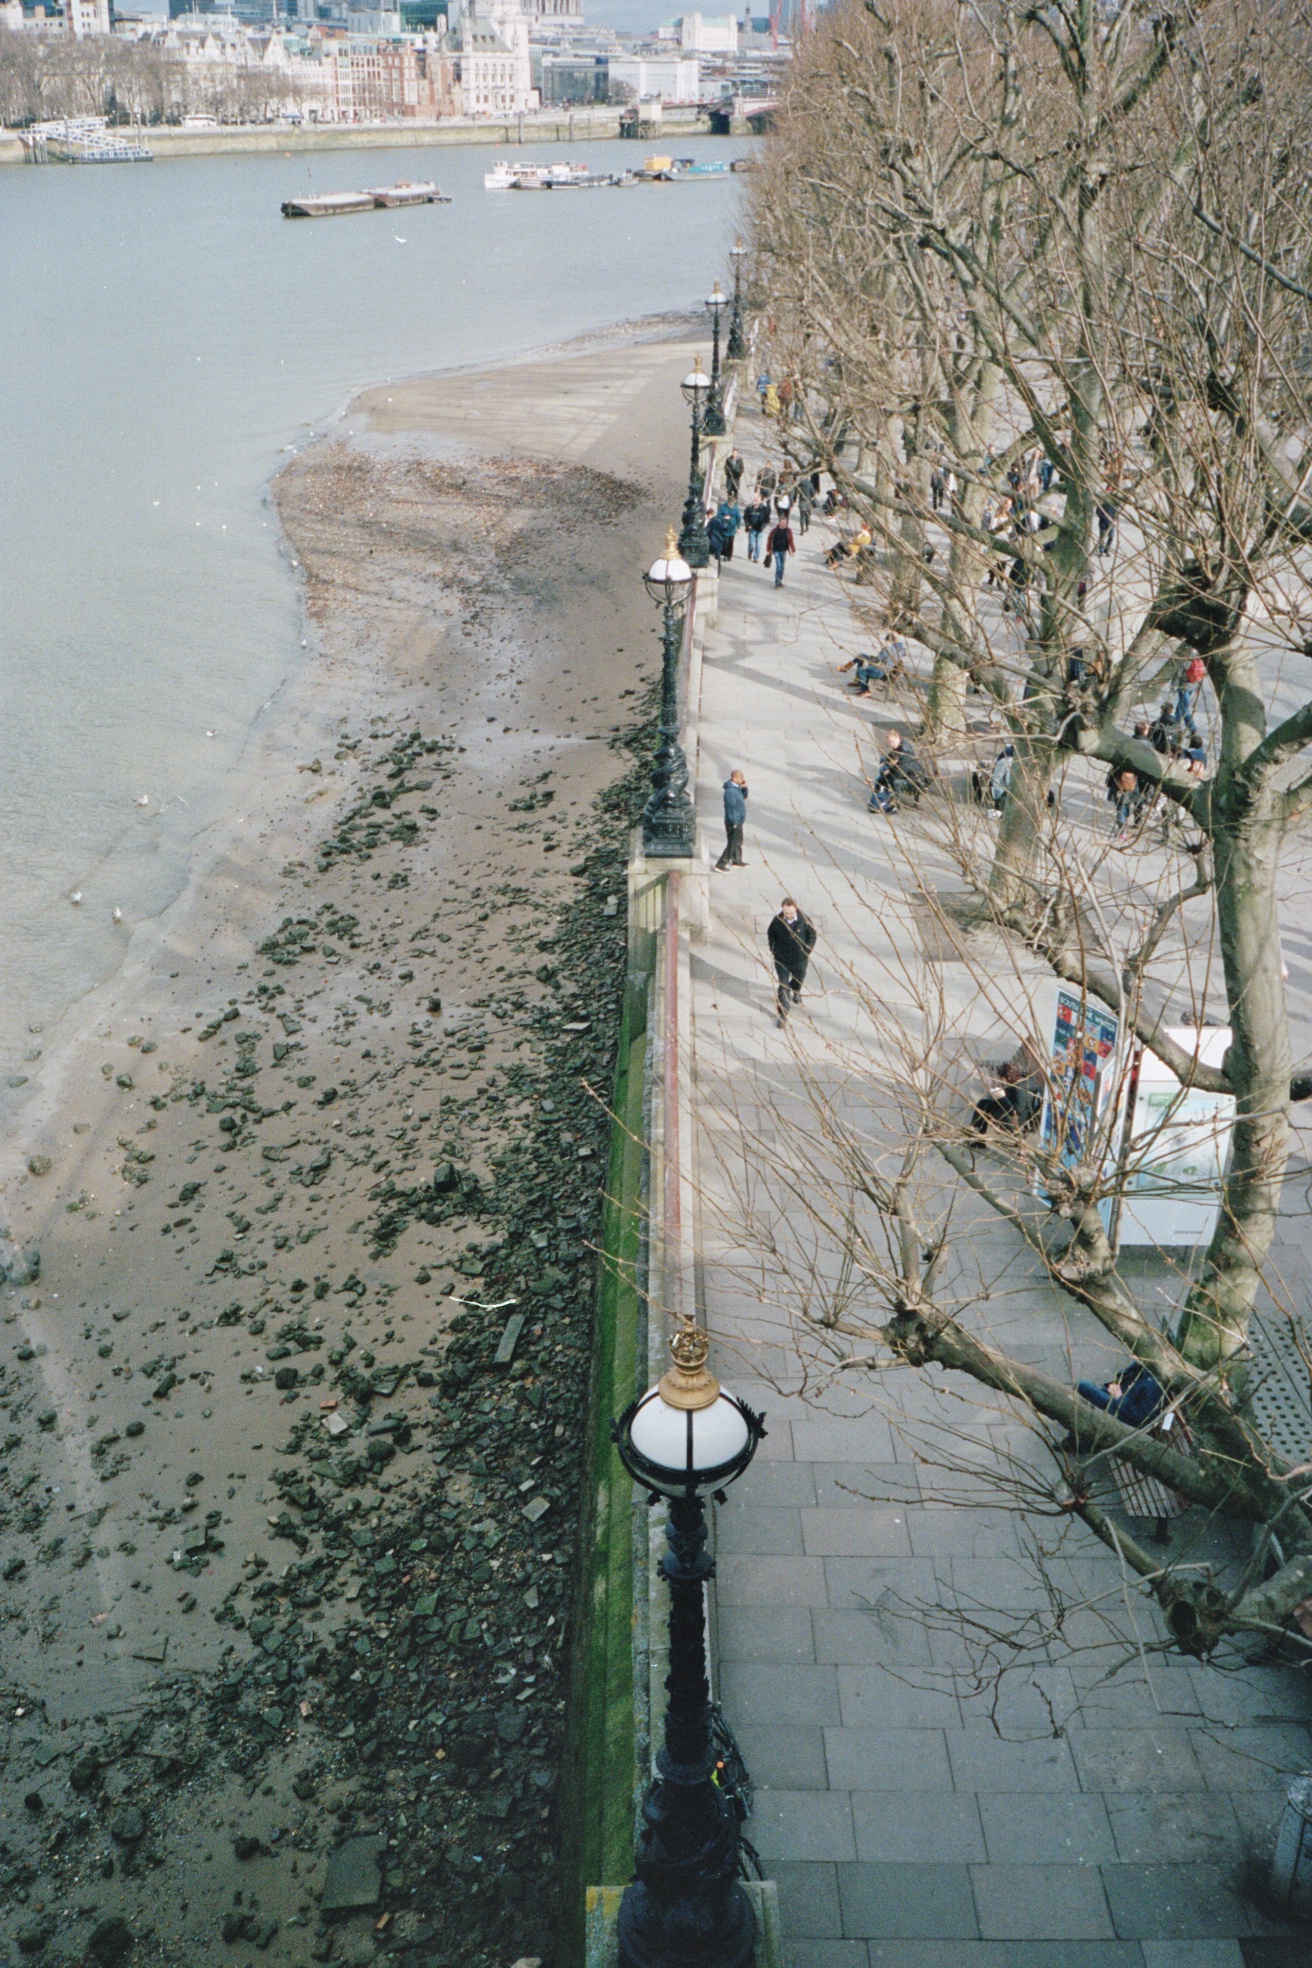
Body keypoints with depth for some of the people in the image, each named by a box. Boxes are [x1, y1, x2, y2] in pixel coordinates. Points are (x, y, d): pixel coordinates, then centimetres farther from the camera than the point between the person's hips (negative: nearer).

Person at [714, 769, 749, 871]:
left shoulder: (736, 788, 6)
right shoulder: (730, 791, -25)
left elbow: (744, 797, 21)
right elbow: (731, 808, -25)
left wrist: (744, 787, 2)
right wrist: (734, 823, -22)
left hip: (738, 822, 10)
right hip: (733, 823, -10)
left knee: (738, 842, 23)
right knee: (732, 844, -7)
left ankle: (737, 861, 37)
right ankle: (721, 864, -4)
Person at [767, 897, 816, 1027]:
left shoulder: (804, 920, -19)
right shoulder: (777, 920, -18)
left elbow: (812, 935, -4)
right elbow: (770, 935, 1)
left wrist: (807, 952, -6)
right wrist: (772, 950, 0)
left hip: (799, 959, 1)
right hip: (781, 960, -1)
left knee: (798, 980, 27)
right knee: (783, 986, 0)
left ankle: (796, 993, 63)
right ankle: (783, 1014, 10)